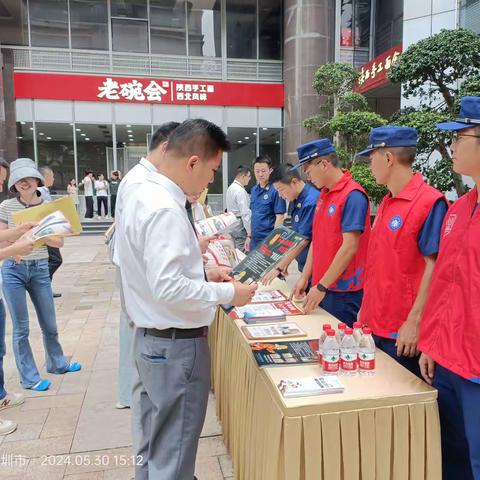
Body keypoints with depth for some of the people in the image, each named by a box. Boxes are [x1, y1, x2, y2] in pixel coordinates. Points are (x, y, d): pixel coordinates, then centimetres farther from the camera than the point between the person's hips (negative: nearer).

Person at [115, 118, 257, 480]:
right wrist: (228, 293, -17)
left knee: (153, 444, 26)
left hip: (151, 339, 10)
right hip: (177, 345, -10)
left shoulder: (146, 195, 7)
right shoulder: (166, 209, -24)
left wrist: (202, 269, 11)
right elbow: (168, 288, -28)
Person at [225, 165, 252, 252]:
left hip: (232, 225, 10)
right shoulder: (240, 191, -17)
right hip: (240, 226, -10)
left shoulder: (230, 188, 11)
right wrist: (249, 232, -19)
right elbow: (245, 213, -20)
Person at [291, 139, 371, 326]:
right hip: (321, 286, 8)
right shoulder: (324, 195, 10)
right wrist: (305, 277, 8)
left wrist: (322, 287, -18)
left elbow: (349, 247, -21)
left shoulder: (353, 195, -16)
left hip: (344, 292, -8)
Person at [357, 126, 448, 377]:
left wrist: (414, 322, -19)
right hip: (375, 325, 8)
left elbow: (434, 266, -18)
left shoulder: (430, 202, -16)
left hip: (403, 331, -8)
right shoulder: (387, 202, 10)